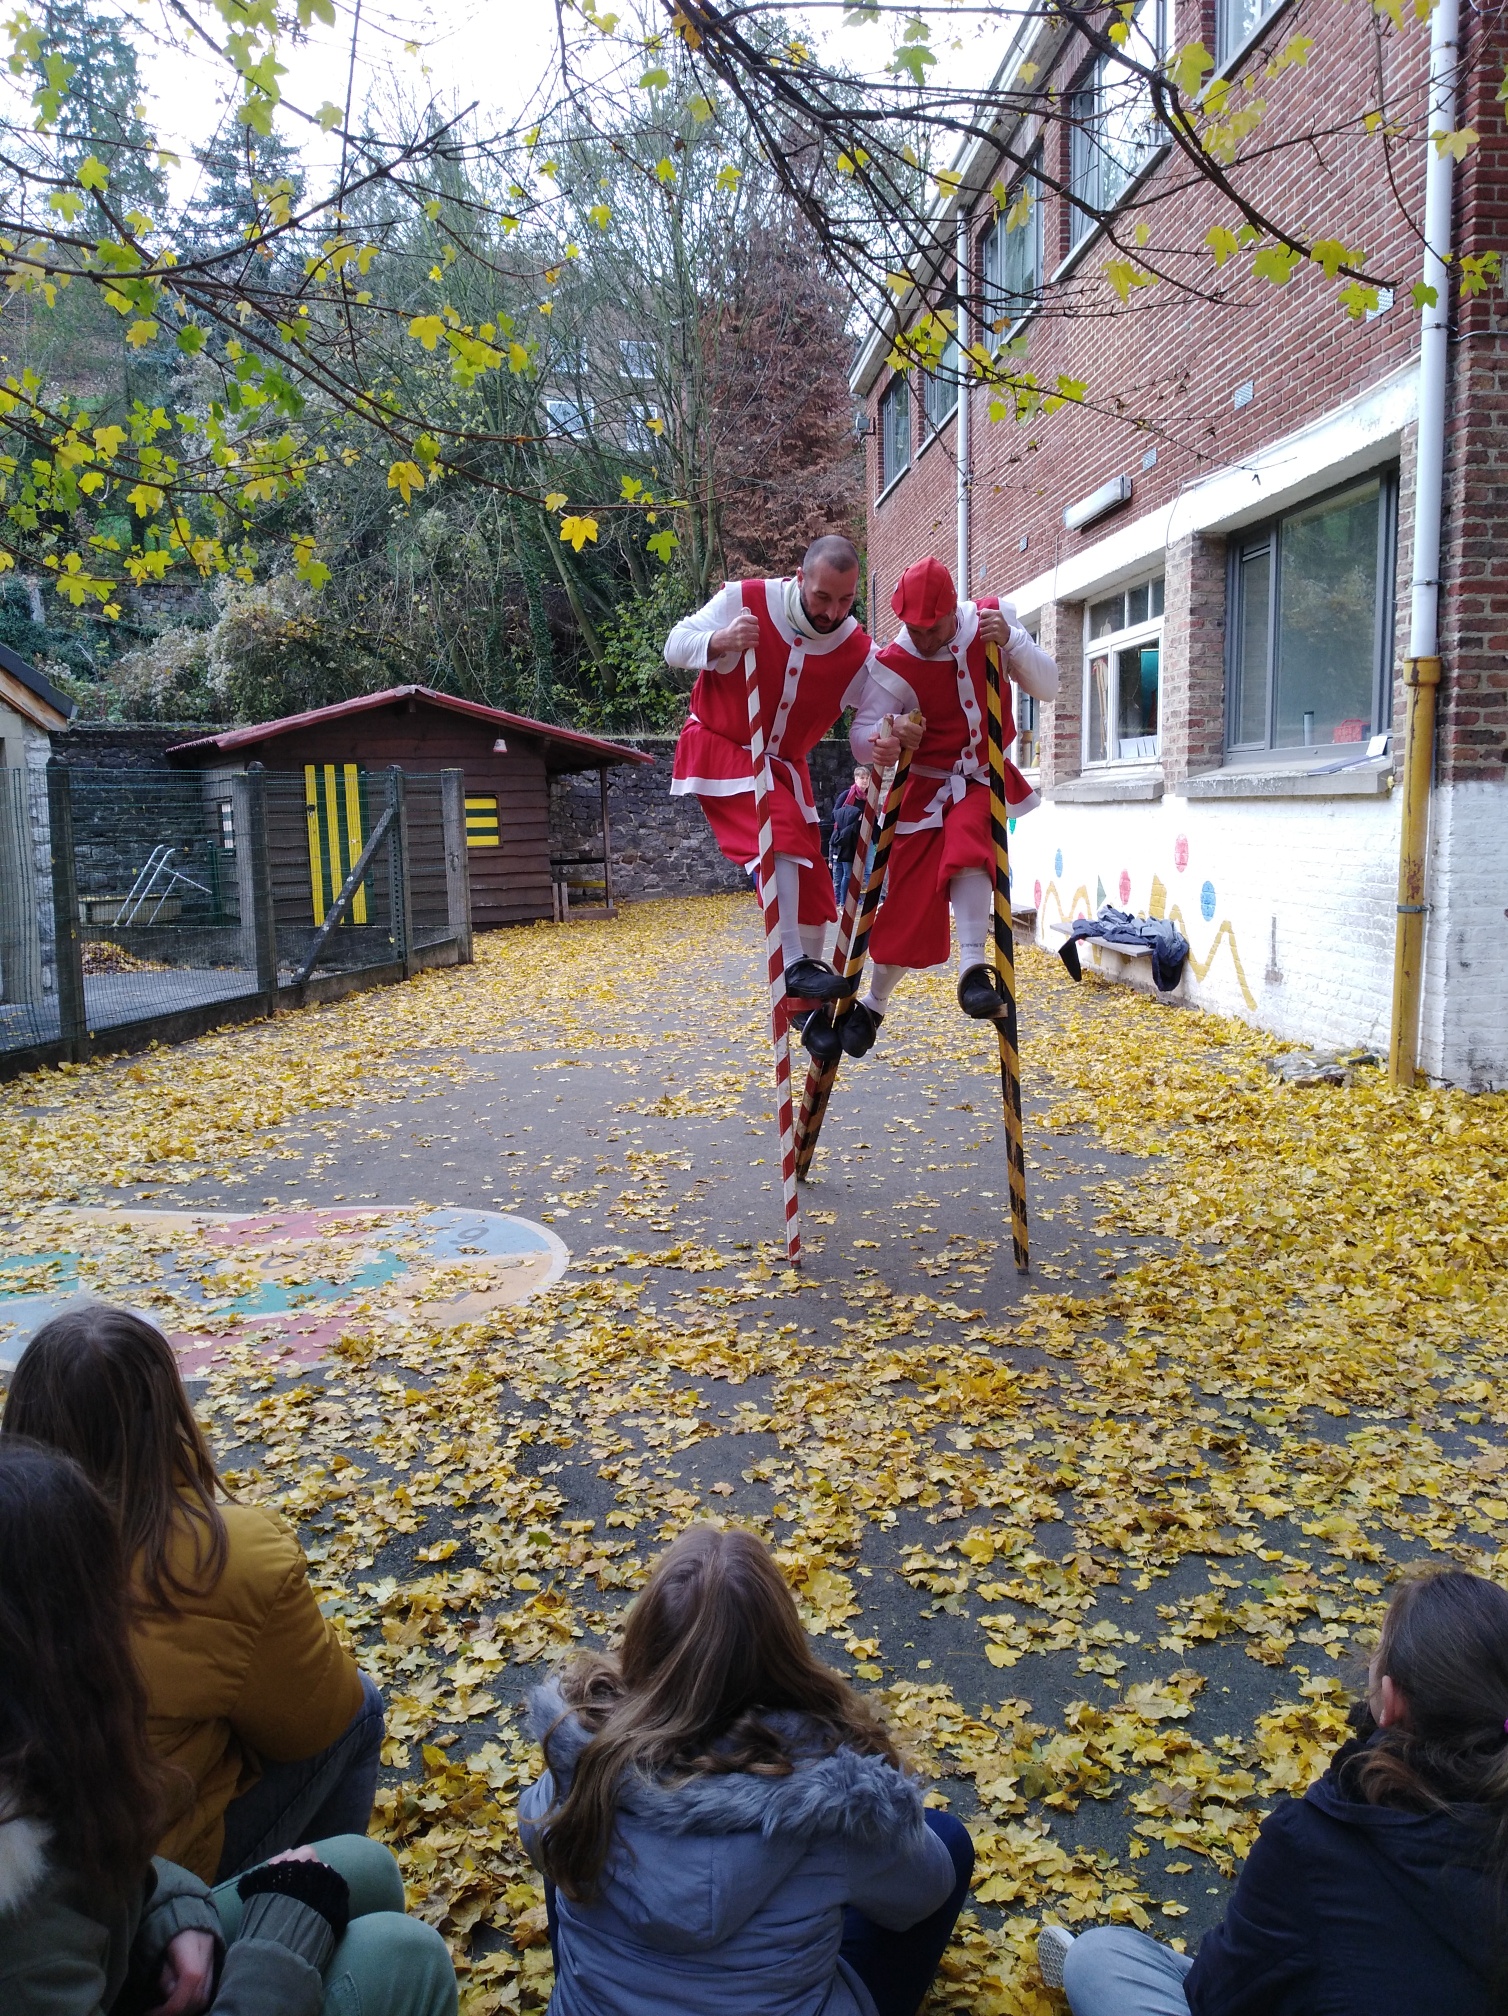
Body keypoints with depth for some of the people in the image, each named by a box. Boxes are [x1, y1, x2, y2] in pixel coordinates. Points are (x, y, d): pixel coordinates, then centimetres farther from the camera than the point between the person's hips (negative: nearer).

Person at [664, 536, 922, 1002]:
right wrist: (719, 642, -36)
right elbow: (675, 647, -14)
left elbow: (875, 717, -10)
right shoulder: (744, 600, -19)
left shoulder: (858, 651, -12)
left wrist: (887, 737, -35)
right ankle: (794, 967, -26)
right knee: (780, 835, -29)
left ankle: (811, 1004, 23)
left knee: (810, 881, 7)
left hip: (783, 764, 5)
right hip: (719, 748, -5)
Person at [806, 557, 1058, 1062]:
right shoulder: (894, 666, -19)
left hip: (984, 777, 1)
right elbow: (860, 737, -23)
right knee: (911, 900, -2)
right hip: (928, 786, -1)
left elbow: (1047, 687, -10)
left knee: (967, 844, -33)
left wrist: (1009, 642, -27)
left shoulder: (992, 619, -10)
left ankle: (974, 969, -28)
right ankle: (872, 1004, 19)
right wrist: (879, 738, -47)